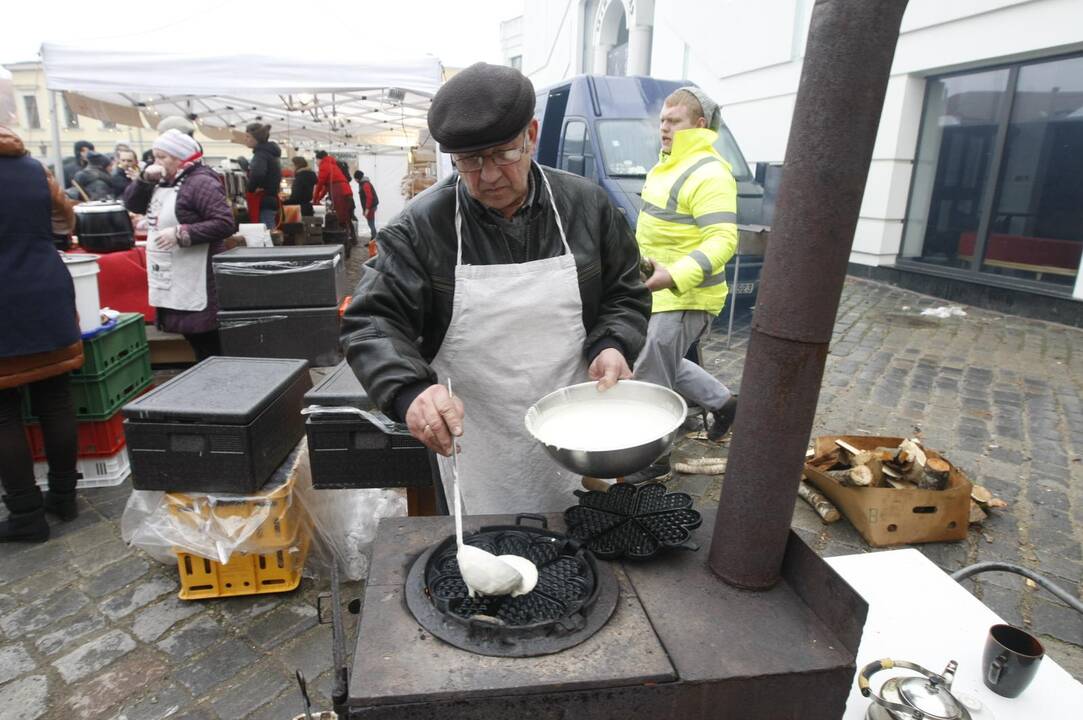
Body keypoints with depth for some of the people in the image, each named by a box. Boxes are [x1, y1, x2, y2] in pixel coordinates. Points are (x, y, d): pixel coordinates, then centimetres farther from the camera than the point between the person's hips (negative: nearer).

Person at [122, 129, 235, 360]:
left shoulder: (200, 182, -12)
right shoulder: (162, 183, 15)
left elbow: (225, 224, -21)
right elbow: (131, 203, 18)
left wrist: (181, 233, -23)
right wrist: (145, 179, 2)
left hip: (196, 282, -9)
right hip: (169, 282, 9)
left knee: (208, 347, -5)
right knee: (193, 339, 15)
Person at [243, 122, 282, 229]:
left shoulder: (261, 153, -13)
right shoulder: (269, 152, 17)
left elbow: (257, 173, -33)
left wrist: (251, 189, -16)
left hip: (263, 203, -10)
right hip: (269, 200, 10)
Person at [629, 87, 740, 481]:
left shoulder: (708, 175, -19)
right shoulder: (670, 165, 12)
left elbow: (723, 240, -28)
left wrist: (674, 277, -40)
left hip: (685, 299, -10)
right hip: (661, 293, 10)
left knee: (650, 378, -2)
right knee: (664, 367, 22)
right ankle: (723, 402, 39)